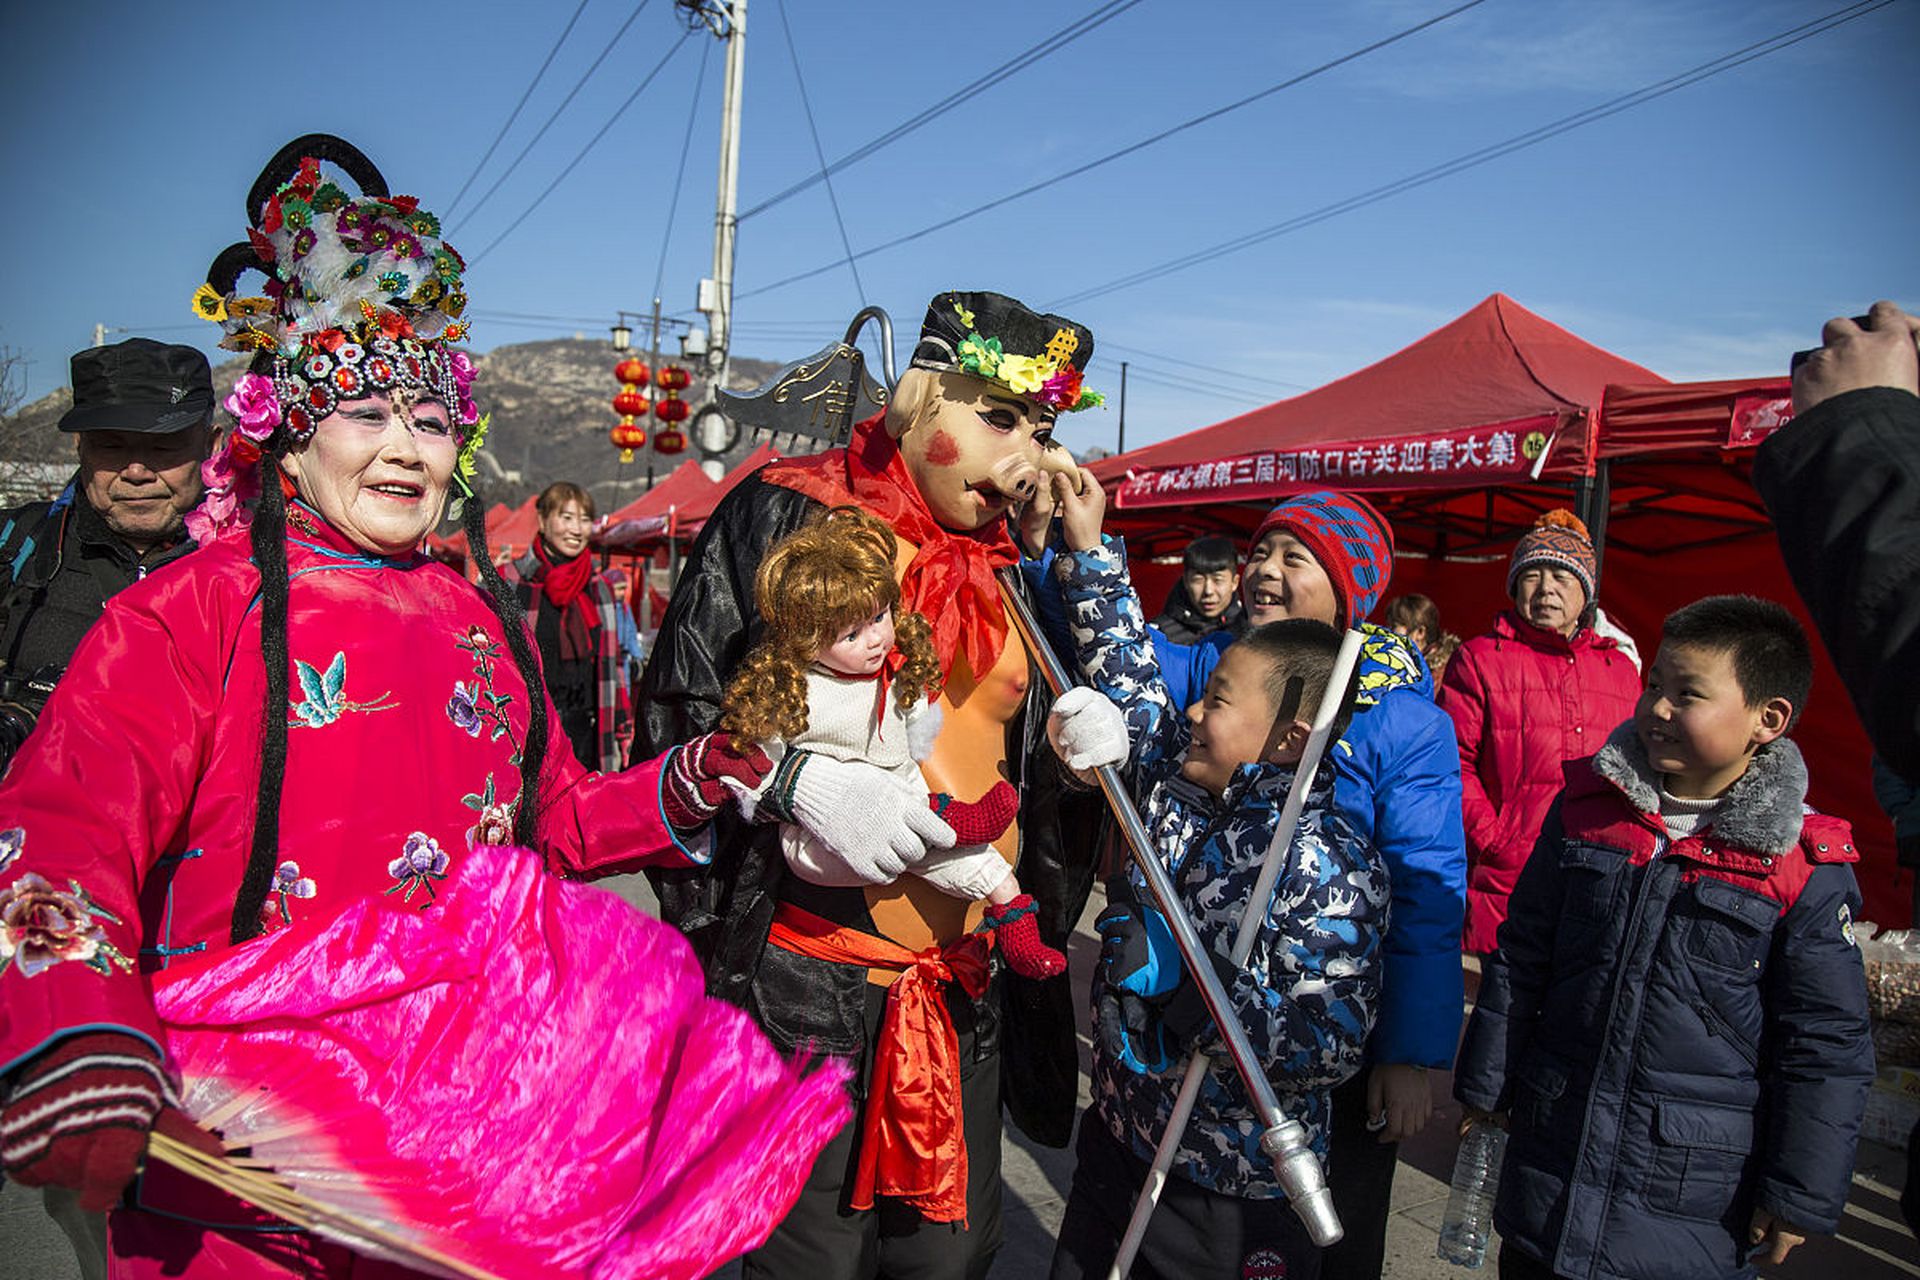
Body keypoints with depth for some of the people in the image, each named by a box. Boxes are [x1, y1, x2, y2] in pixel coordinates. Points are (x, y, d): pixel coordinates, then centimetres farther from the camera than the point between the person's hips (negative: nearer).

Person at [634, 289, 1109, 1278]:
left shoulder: (1012, 566, 10)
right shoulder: (786, 512, -8)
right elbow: (678, 712, -10)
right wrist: (799, 778, -26)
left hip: (969, 990, 6)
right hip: (807, 982, -5)